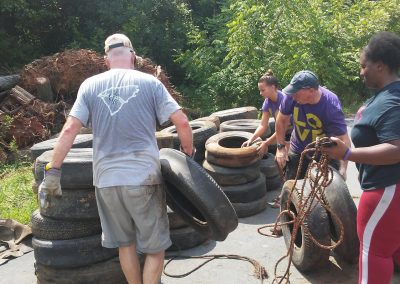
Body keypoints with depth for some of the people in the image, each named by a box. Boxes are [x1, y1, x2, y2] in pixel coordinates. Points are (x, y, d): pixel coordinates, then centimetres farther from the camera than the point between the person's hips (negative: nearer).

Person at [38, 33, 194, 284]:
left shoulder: (90, 85, 6)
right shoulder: (150, 82, 1)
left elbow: (69, 130, -2)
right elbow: (182, 122, -5)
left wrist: (53, 172, 4)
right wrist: (188, 153, 11)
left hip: (106, 179, 3)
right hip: (144, 177, -2)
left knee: (125, 243, 20)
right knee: (155, 247, 12)